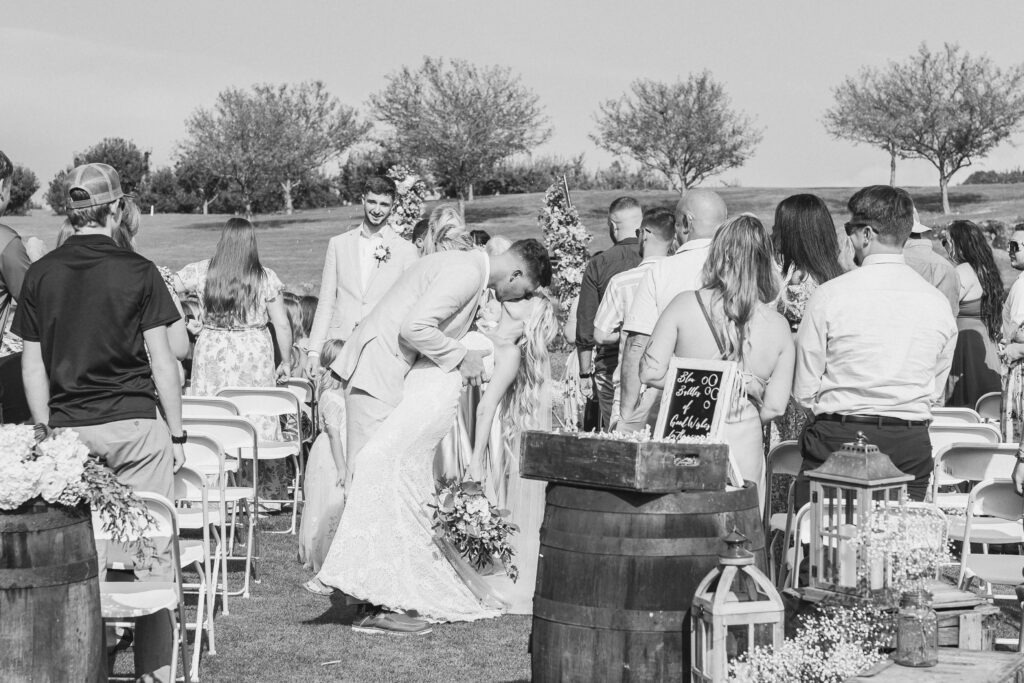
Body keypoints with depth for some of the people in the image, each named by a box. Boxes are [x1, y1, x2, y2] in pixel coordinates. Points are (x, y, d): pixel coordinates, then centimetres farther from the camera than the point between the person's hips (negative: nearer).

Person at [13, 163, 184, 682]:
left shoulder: (41, 274, 2)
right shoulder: (138, 272, -6)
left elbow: (33, 367, 5)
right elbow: (160, 360, -4)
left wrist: (46, 434, 12)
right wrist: (177, 432, 4)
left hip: (70, 429, 3)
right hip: (136, 425, -2)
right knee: (151, 552, 5)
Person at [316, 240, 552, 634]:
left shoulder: (469, 271, 15)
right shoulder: (465, 272, -17)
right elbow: (414, 328, -25)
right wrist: (460, 358, -13)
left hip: (395, 376, 10)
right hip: (377, 375, -10)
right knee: (383, 482, -11)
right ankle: (382, 604, -12)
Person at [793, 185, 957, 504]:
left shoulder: (830, 295, -8)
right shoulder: (938, 303, 3)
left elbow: (803, 393, -3)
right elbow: (936, 394, 12)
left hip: (837, 441, -3)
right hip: (912, 447, 4)